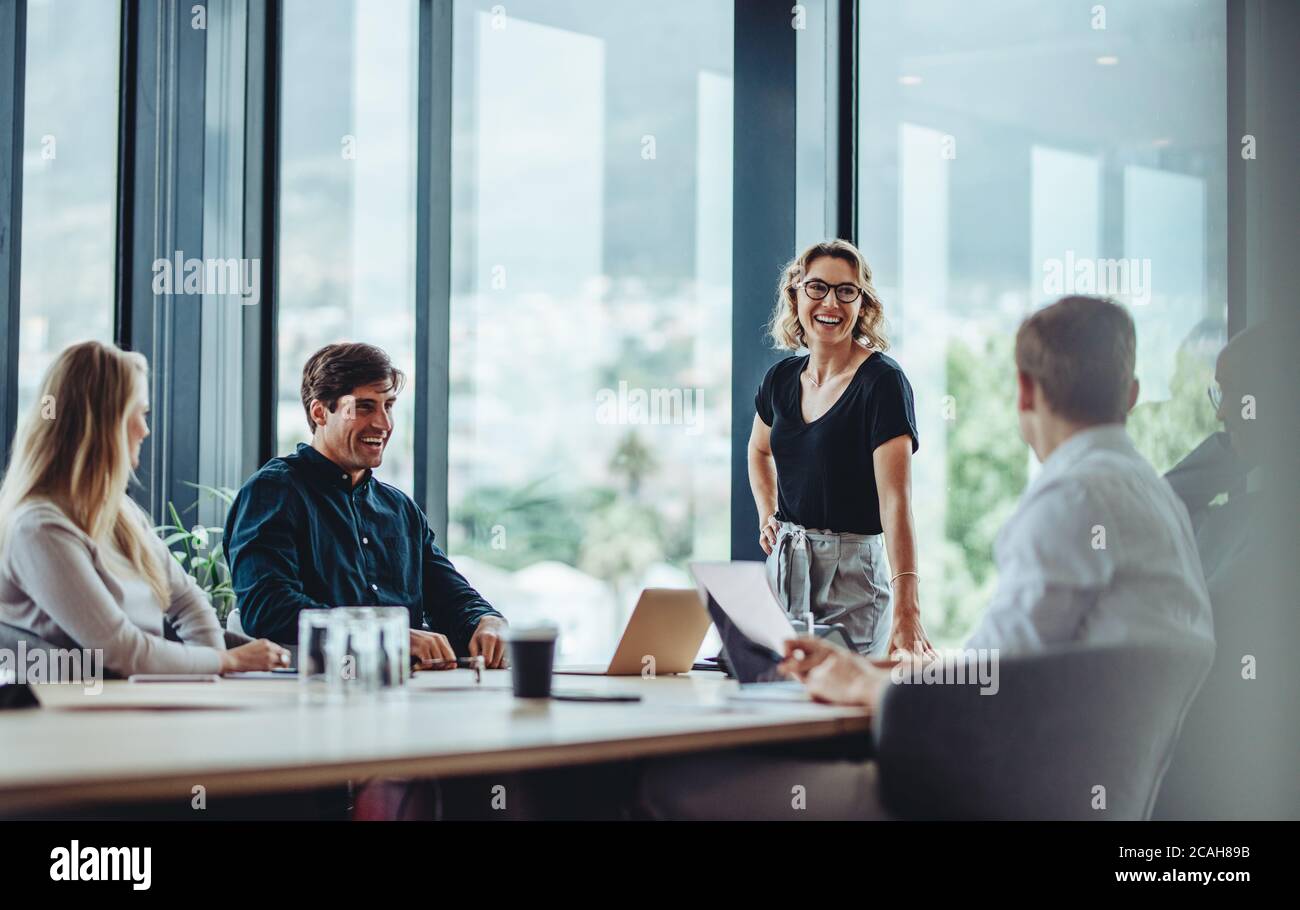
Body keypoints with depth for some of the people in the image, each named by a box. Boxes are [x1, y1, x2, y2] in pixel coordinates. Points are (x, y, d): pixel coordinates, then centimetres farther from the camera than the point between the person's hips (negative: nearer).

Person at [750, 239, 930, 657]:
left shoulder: (882, 381, -14)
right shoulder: (782, 378, 5)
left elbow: (895, 500, -24)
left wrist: (906, 610, -34)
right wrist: (767, 517, 11)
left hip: (852, 574, -6)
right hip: (783, 567, 6)